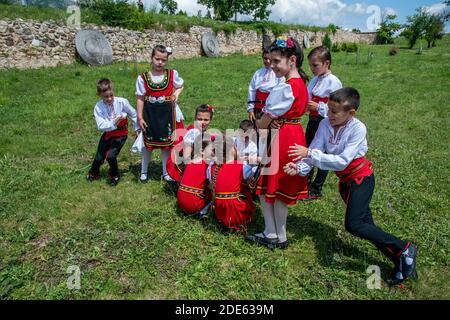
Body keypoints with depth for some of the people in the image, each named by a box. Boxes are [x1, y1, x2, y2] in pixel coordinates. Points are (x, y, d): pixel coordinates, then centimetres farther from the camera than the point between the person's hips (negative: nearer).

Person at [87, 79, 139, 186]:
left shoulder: (122, 102, -18)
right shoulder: (98, 107, -16)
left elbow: (133, 114, -2)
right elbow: (100, 126, -22)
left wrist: (137, 128, 7)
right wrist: (113, 124, -36)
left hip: (121, 133, -2)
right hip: (108, 133, 3)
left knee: (111, 156, -16)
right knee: (99, 157, 10)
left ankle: (114, 175, 14)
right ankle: (93, 174, 43)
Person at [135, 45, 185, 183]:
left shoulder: (172, 74, -4)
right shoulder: (143, 78, -7)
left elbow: (180, 86, 14)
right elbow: (140, 99, -4)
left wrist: (176, 93, -7)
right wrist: (140, 117, -6)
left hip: (167, 114, 1)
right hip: (150, 114, -1)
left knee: (166, 144, 11)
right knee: (148, 144, 11)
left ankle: (166, 172, 27)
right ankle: (143, 171, 29)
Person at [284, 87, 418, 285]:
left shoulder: (358, 128, -25)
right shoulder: (325, 125, -10)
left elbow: (342, 161, -33)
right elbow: (313, 153, -15)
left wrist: (310, 153, -37)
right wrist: (299, 167, -34)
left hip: (361, 179, -6)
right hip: (345, 180, 6)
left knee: (353, 224, -18)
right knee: (366, 225, 10)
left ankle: (404, 249, 0)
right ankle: (401, 262, 26)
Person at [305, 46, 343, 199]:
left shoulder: (333, 82, -17)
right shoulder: (315, 79, 5)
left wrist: (318, 107, -23)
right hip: (313, 120, 7)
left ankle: (316, 189, 22)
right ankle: (307, 183, 37)